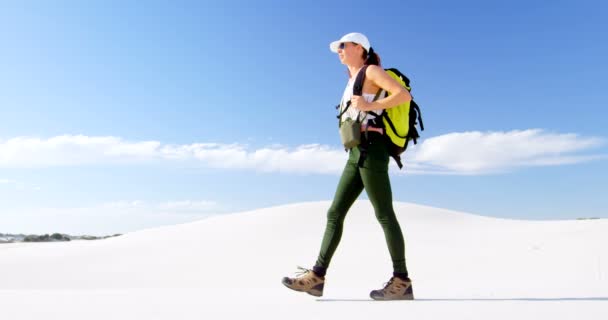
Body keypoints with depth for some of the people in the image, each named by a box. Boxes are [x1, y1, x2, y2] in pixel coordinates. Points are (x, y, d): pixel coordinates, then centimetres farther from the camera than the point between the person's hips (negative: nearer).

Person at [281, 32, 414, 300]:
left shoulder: (372, 70, 4)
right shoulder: (354, 83, 28)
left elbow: (404, 95, -9)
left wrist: (370, 106, -12)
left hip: (370, 150, -9)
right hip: (356, 155, 9)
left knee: (384, 214, -8)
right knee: (335, 213, 2)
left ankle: (402, 281, -1)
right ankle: (317, 277, 1)